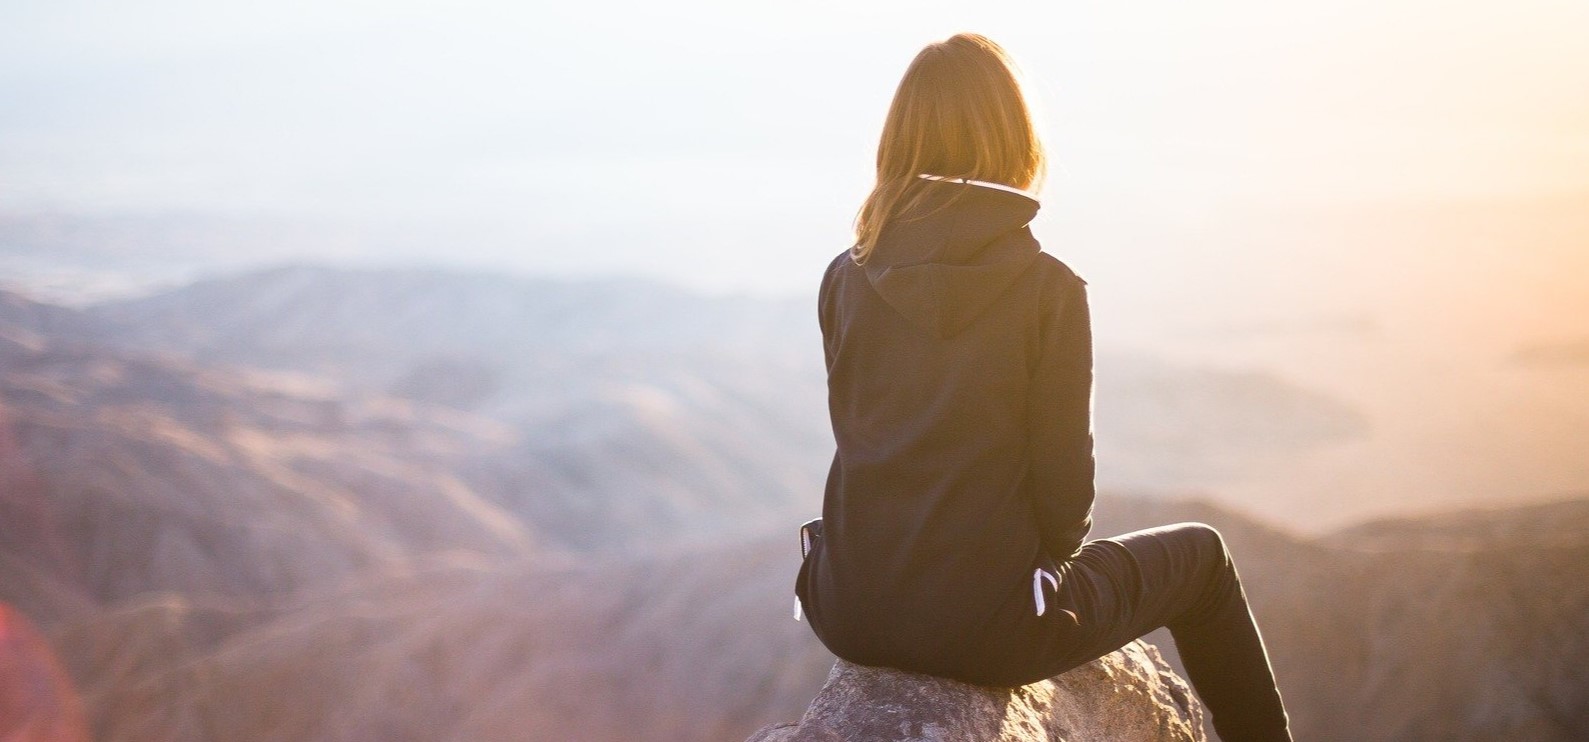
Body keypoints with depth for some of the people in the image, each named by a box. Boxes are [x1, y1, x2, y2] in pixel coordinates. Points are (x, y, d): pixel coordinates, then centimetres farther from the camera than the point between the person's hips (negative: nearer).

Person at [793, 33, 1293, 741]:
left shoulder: (846, 279, -1)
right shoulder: (1047, 288, -12)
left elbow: (861, 436, 8)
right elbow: (1063, 478, -9)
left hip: (850, 612, 5)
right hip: (982, 626, -4)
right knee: (1200, 555, 21)